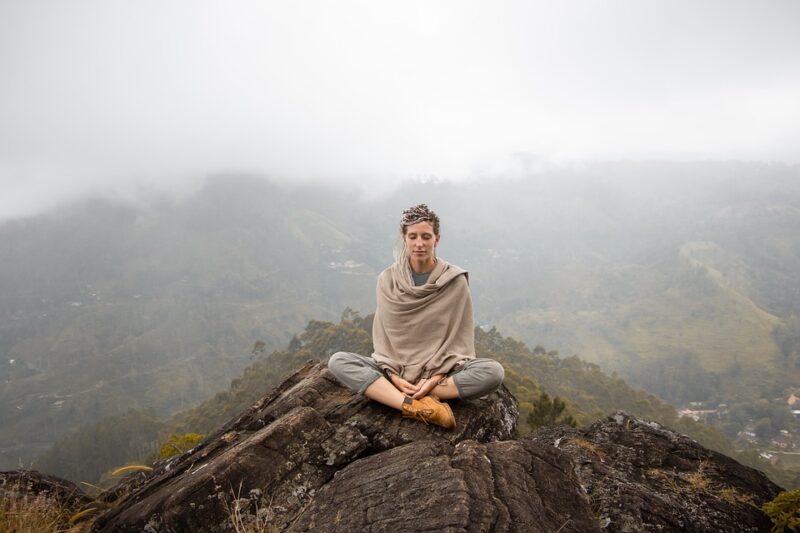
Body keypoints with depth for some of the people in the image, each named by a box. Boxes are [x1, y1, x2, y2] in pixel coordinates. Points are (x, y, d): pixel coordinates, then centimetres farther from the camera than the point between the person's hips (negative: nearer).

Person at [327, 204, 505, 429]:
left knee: (493, 372, -28)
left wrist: (435, 378, -15)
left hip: (442, 372, -1)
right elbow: (382, 336, 2)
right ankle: (415, 405, -35)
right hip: (395, 371, 1)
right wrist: (395, 378, -13)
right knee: (338, 361, -23)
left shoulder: (455, 281, -4)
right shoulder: (388, 280, 0)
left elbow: (459, 338, -2)